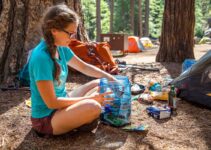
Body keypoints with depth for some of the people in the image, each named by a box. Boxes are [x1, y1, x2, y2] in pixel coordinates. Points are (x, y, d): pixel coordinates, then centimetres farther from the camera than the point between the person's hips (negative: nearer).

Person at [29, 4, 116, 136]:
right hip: (46, 118, -9)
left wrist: (110, 78, 1)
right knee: (93, 107, -31)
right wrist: (89, 99, -20)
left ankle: (78, 118, 2)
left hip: (61, 102, 9)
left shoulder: (60, 48, -2)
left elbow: (84, 67, 13)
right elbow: (52, 103, -26)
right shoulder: (41, 58, -28)